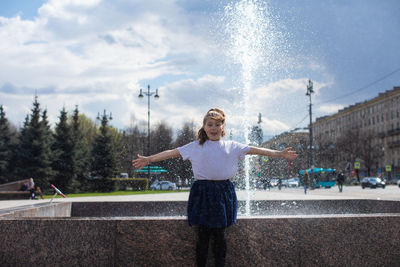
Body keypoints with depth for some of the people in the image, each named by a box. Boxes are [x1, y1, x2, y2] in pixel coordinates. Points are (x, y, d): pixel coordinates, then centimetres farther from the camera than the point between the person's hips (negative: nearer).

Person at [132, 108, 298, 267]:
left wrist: (280, 154, 2)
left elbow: (255, 150, 7)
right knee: (202, 235, 2)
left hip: (223, 193, 1)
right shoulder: (195, 146, 7)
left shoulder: (232, 146, 10)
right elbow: (172, 153, 4)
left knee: (220, 235, 6)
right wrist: (148, 159, -1)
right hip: (202, 192, -1)